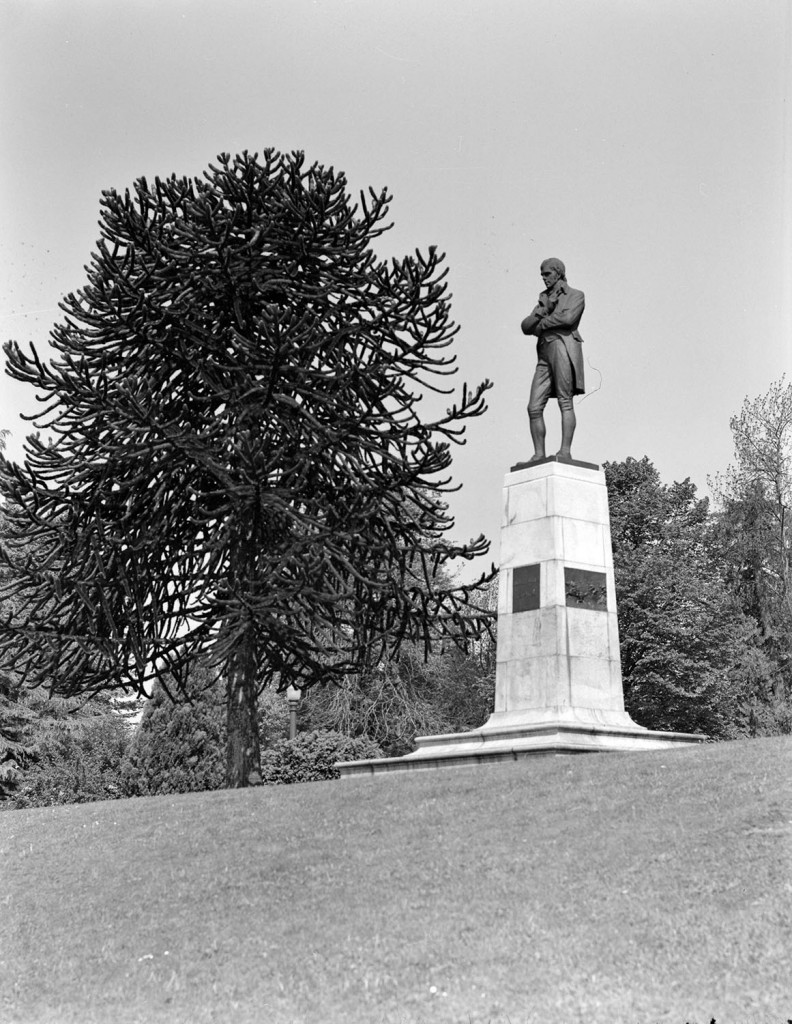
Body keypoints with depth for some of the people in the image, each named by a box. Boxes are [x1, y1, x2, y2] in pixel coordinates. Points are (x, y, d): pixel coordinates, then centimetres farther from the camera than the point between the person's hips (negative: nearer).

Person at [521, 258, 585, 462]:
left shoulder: (576, 295, 11)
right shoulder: (544, 299, 29)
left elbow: (568, 318, -11)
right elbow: (526, 327, 16)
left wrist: (541, 323, 1)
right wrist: (543, 310, -2)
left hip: (564, 347, -6)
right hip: (544, 355, 6)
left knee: (565, 402, -13)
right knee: (534, 408, -5)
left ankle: (565, 451, -18)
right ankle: (539, 454, -4)